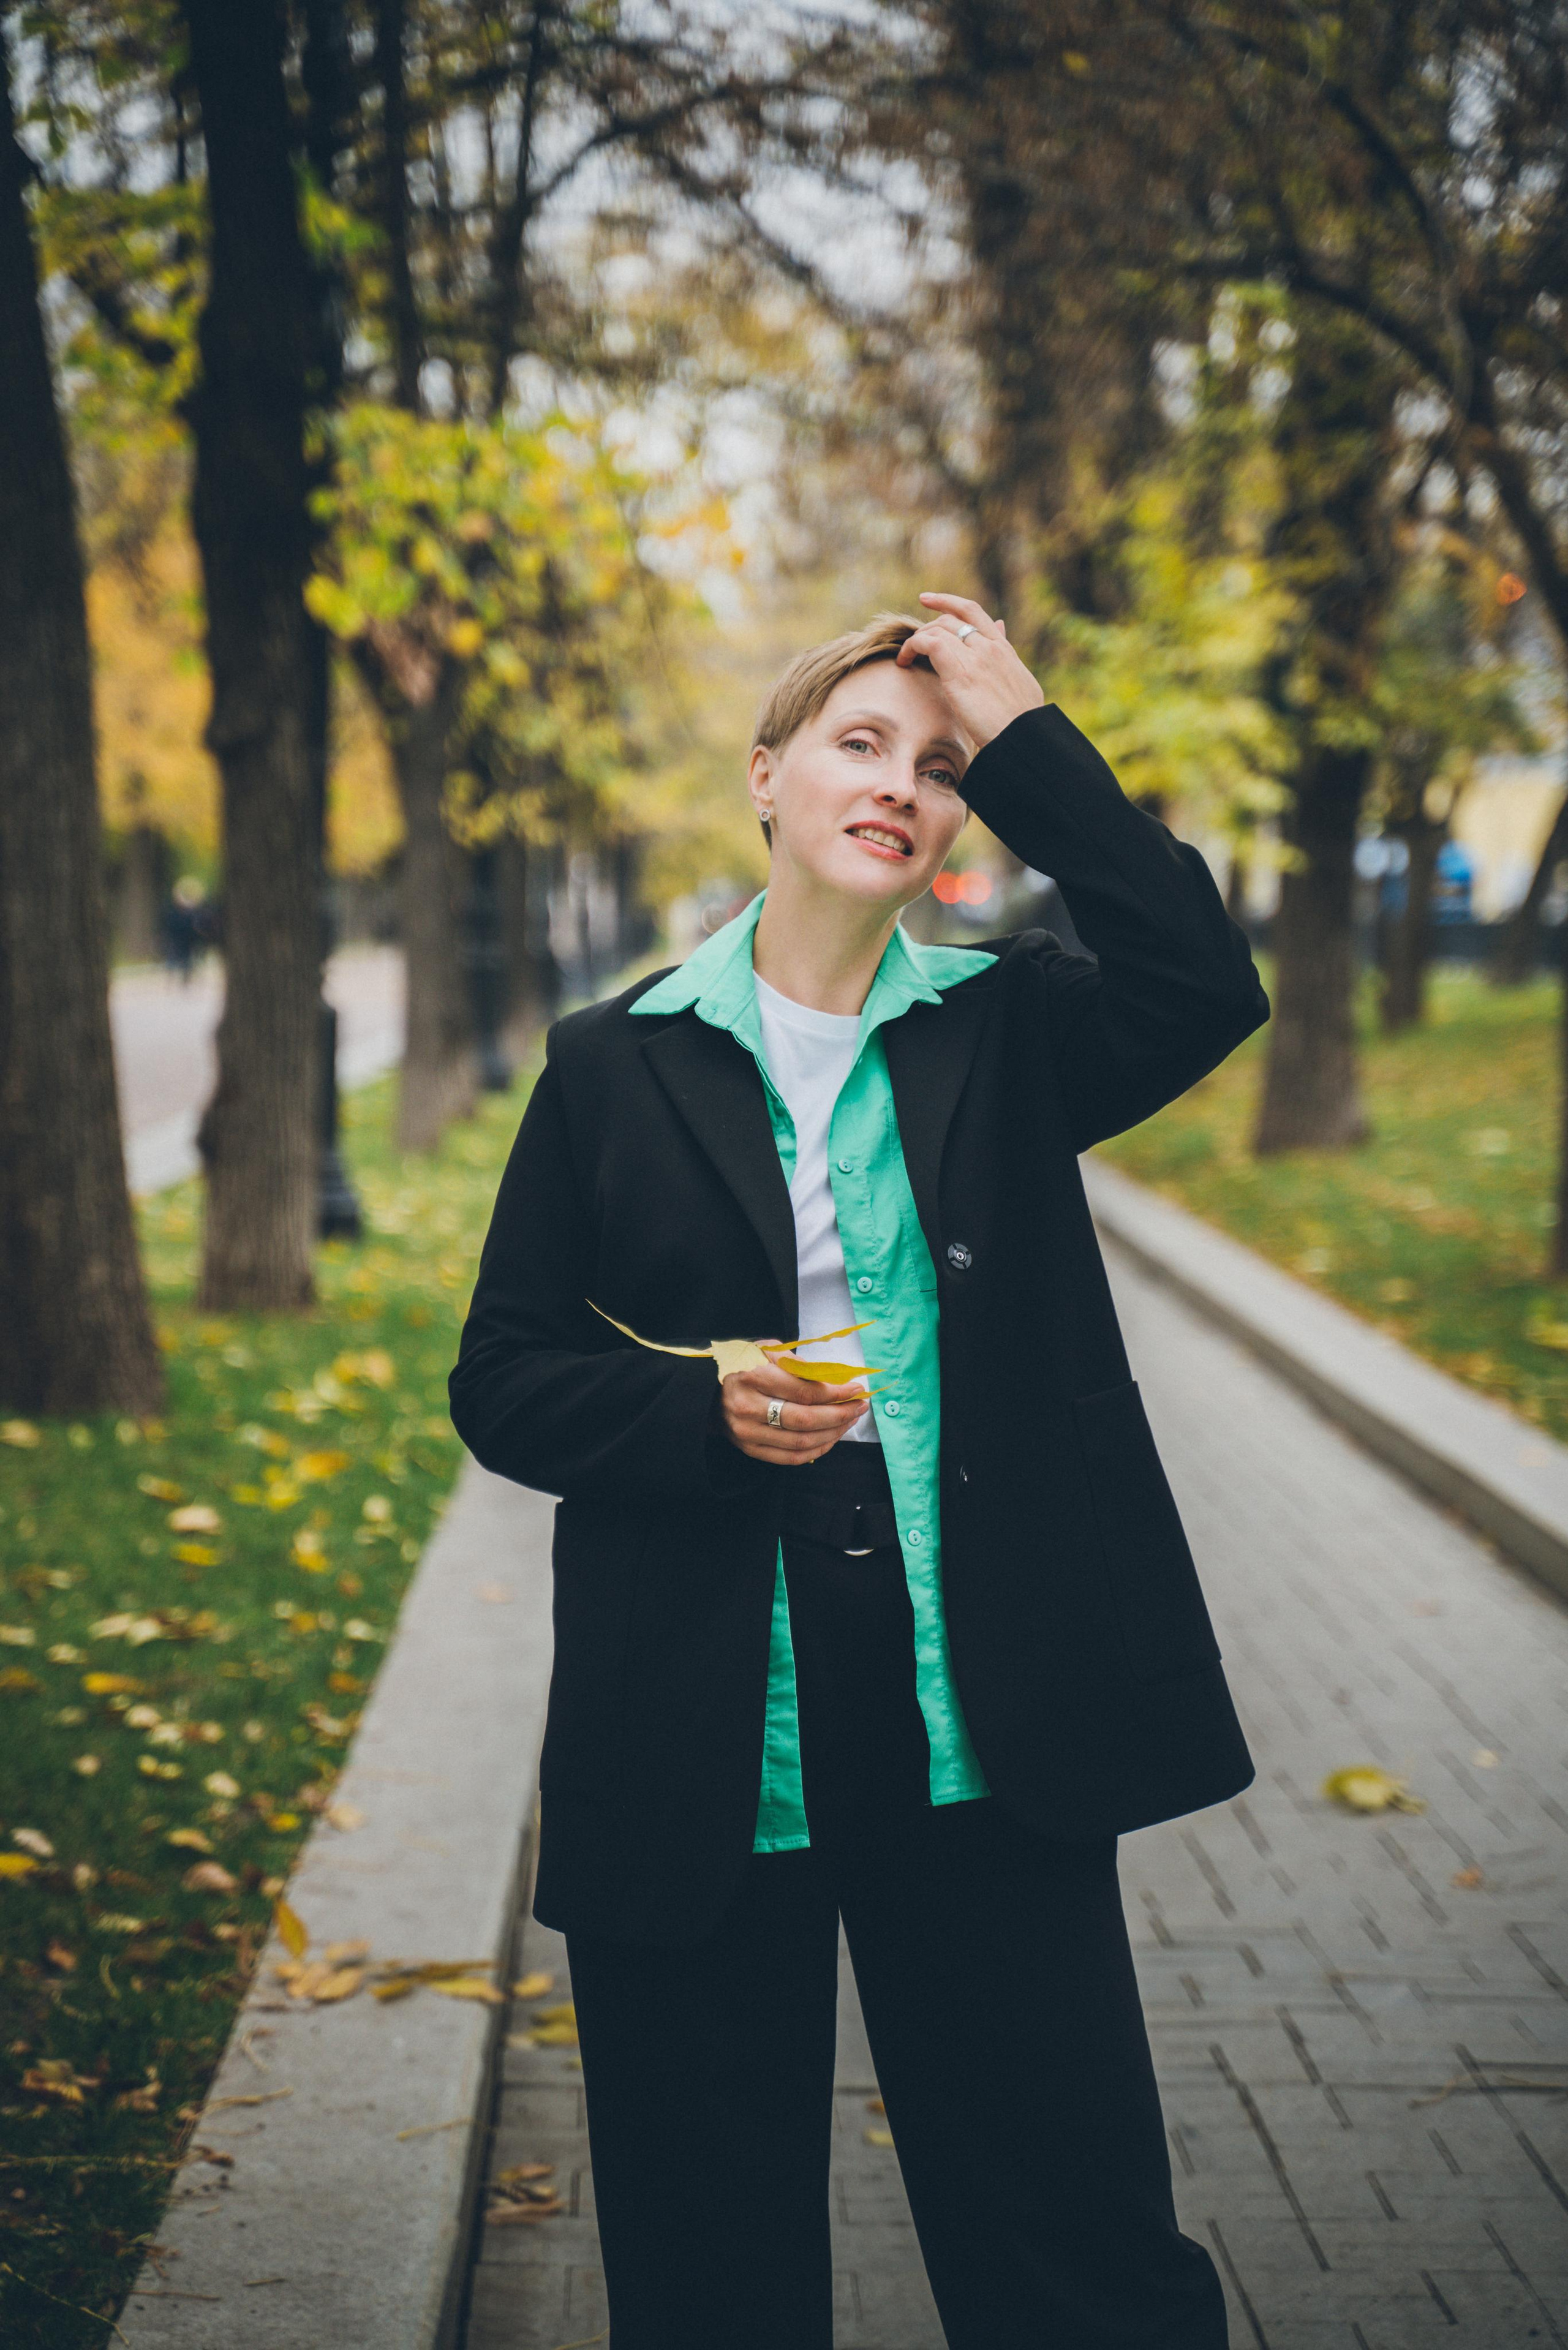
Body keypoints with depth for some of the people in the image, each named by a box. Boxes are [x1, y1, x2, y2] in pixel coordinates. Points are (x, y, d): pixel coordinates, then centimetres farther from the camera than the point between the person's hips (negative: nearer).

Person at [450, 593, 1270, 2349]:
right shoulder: (616, 1065, 5)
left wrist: (1023, 736, -11)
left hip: (979, 1739, 0)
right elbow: (502, 1382, 5)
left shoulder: (1007, 1031, 7)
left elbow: (1203, 992, -14)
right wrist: (705, 1413, -14)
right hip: (699, 1749, 0)